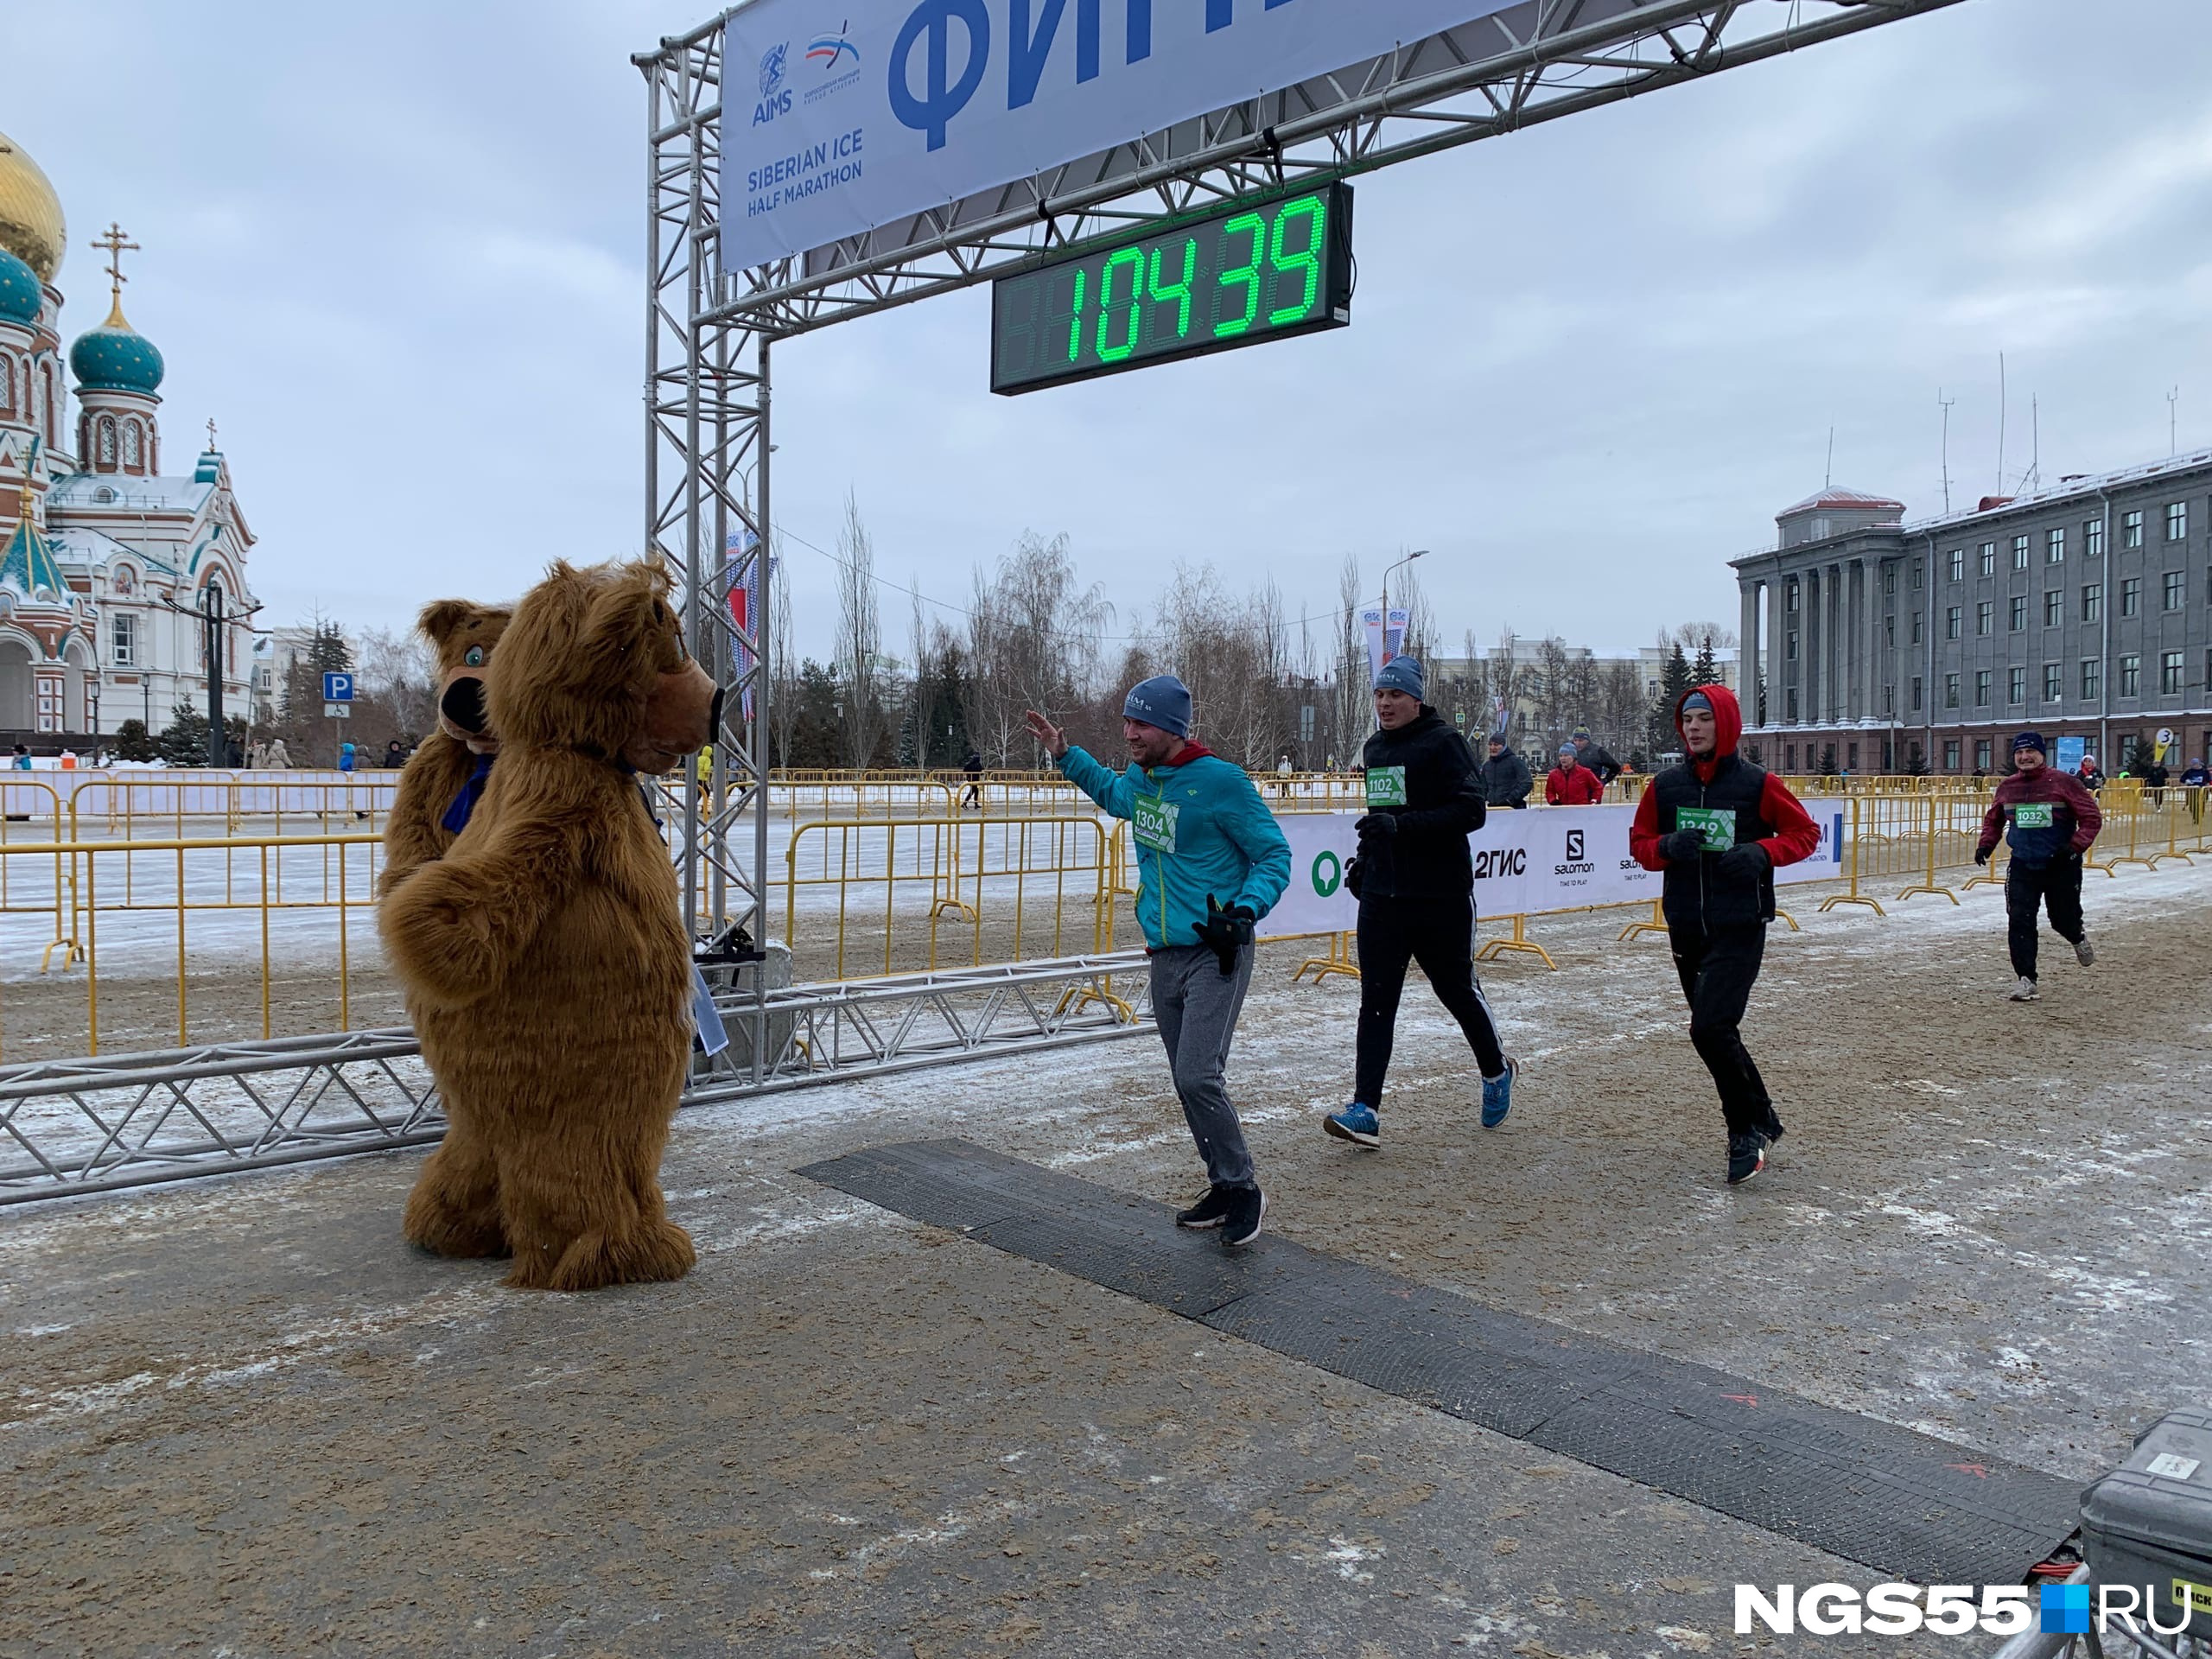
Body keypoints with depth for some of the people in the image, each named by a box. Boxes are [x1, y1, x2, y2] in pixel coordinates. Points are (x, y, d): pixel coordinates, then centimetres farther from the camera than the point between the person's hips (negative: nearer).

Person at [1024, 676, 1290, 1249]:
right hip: (1164, 956, 8)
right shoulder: (1138, 780, 8)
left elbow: (1274, 854, -9)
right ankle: (1224, 1188, 25)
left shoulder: (1220, 781, -14)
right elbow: (1111, 793, 34)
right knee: (1189, 1083, 11)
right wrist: (1064, 754, 23)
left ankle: (1243, 1190, 2)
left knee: (1197, 1077, -16)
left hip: (1216, 955, -7)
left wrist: (1246, 912, -24)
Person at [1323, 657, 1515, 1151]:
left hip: (1442, 898, -5)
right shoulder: (1375, 749, 13)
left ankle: (1496, 1072, 37)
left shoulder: (1443, 742, -10)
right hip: (1381, 896, 6)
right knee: (1376, 1002, -3)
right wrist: (1365, 858, 14)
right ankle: (1365, 1111, -5)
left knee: (1457, 990, 11)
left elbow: (1472, 811, -18)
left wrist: (1402, 825, -26)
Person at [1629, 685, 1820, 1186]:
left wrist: (1762, 852, -15)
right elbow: (1639, 842, 11)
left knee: (1711, 1028, -16)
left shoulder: (1758, 784, -5)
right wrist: (1666, 846, -11)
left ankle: (1749, 1128, 3)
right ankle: (1759, 1123, 30)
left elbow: (1805, 833, 3)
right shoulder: (1665, 786, 5)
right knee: (1714, 1032, 12)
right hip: (1685, 928, 5)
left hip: (1740, 928, -5)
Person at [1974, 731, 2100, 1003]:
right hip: (2022, 866, 3)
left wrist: (2076, 845, -22)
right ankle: (2025, 978, -3)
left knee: (2063, 918, 11)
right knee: (2020, 922, -8)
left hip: (2061, 865, -3)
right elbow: (1993, 819, 19)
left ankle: (2078, 939, 48)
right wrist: (1986, 844, 4)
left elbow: (2092, 818, -9)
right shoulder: (2007, 787, 3)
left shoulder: (2063, 783, -10)